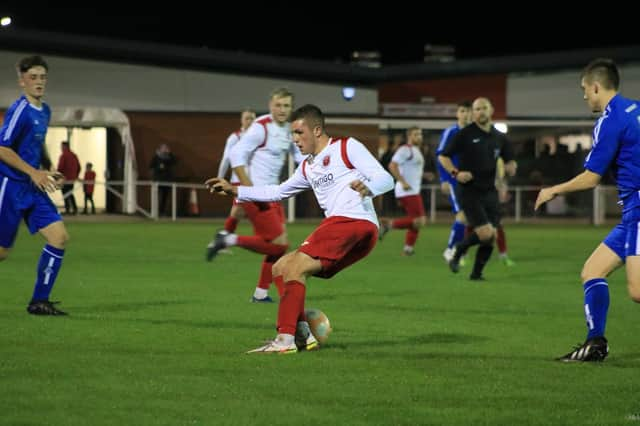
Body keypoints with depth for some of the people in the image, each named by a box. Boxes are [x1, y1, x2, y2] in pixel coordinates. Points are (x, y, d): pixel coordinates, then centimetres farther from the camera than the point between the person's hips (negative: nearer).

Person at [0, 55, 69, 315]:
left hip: (33, 188, 8)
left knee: (59, 237, -5)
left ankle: (39, 302, 1)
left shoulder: (44, 111, 11)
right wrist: (34, 172, -21)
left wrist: (50, 171, 11)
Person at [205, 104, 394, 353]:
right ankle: (303, 335, -1)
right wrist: (235, 191, 28)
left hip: (356, 223, -9)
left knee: (294, 266, -18)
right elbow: (277, 192, 34)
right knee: (281, 268, 10)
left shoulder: (347, 148, 1)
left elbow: (385, 179, -8)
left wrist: (367, 188, -30)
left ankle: (285, 340, -25)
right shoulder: (308, 168, 25)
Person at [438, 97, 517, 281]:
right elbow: (443, 156, 1)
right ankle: (458, 250, 10)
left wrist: (509, 168, -6)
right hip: (469, 191, -5)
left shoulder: (499, 138, 10)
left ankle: (476, 273, 14)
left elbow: (509, 163, 18)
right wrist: (456, 172, -15)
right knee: (485, 233, -16)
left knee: (491, 237, 0)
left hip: (489, 191, 5)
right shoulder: (465, 134, -4)